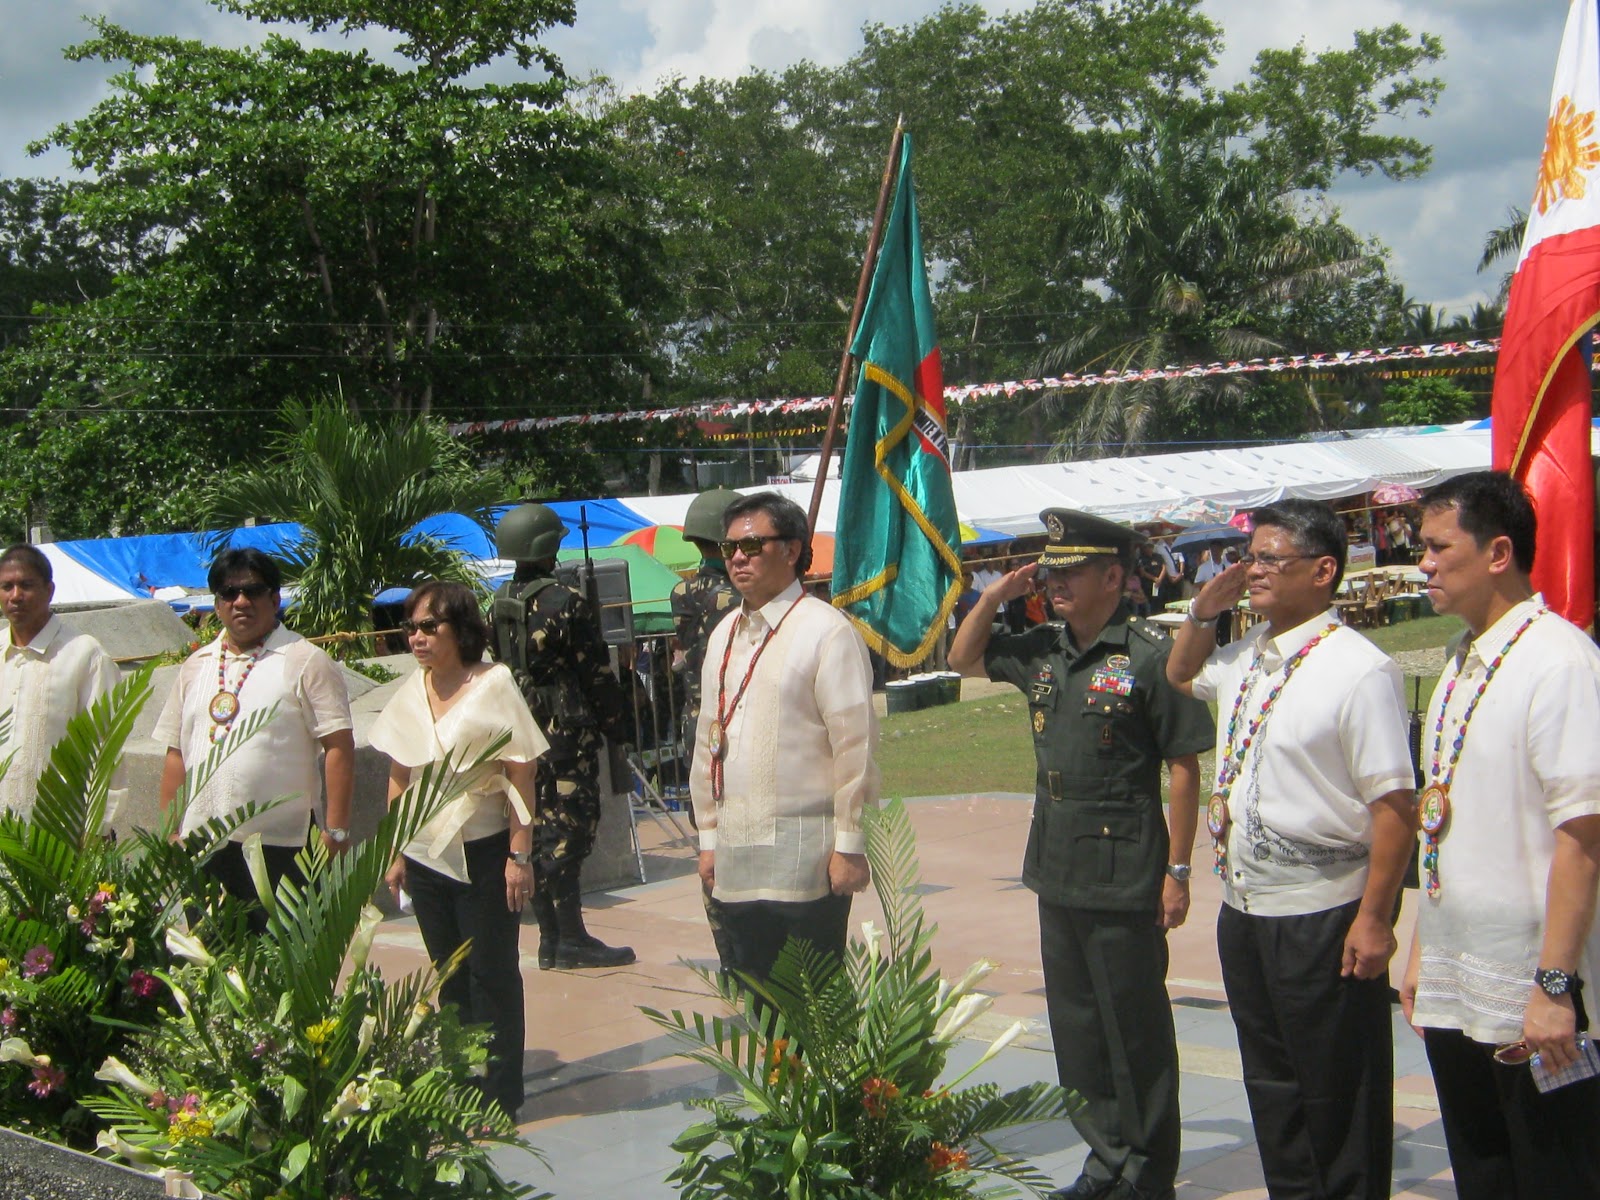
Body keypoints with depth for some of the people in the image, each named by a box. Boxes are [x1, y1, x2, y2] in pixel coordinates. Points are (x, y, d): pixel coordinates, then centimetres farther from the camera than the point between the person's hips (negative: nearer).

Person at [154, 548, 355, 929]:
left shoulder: (305, 662, -2)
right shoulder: (196, 666, 16)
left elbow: (338, 746, -7)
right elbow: (177, 753, 18)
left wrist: (335, 828, -13)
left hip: (278, 844, -5)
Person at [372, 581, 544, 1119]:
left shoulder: (493, 686, -8)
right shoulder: (410, 694, 8)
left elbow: (521, 777, -10)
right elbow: (399, 778, 15)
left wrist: (519, 856, -14)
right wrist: (395, 853, 11)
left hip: (484, 853, -5)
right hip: (426, 854, 5)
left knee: (492, 974, -1)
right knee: (450, 975, 11)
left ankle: (498, 1096, 7)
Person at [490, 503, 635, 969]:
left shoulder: (500, 603, 9)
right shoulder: (566, 602, -13)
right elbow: (596, 673, -11)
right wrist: (616, 724, -2)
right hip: (567, 732, -7)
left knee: (539, 831, 10)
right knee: (569, 828, -5)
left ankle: (550, 938, 15)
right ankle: (571, 939, -4)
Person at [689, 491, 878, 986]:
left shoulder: (826, 631, -9)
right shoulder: (724, 634, 14)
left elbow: (855, 746, -11)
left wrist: (849, 846, -13)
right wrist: (709, 837, 16)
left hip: (805, 860, -7)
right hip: (736, 859, 7)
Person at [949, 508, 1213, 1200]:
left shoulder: (1148, 656, -12)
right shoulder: (1042, 650, 7)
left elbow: (1183, 767, -11)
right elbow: (964, 659, 23)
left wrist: (1177, 869, -12)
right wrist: (995, 596, 6)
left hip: (1124, 870, -7)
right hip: (1057, 864, 7)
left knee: (1134, 1024, 2)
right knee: (1075, 1021, 14)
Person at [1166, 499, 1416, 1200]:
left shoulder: (1357, 670, -17)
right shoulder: (1244, 656, 7)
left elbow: (1394, 806, -19)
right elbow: (1181, 676, 30)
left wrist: (1374, 920, -20)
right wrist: (1203, 611, 11)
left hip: (1322, 915, -8)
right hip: (1244, 906, 8)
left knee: (1337, 1095, 5)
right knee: (1270, 1083, 19)